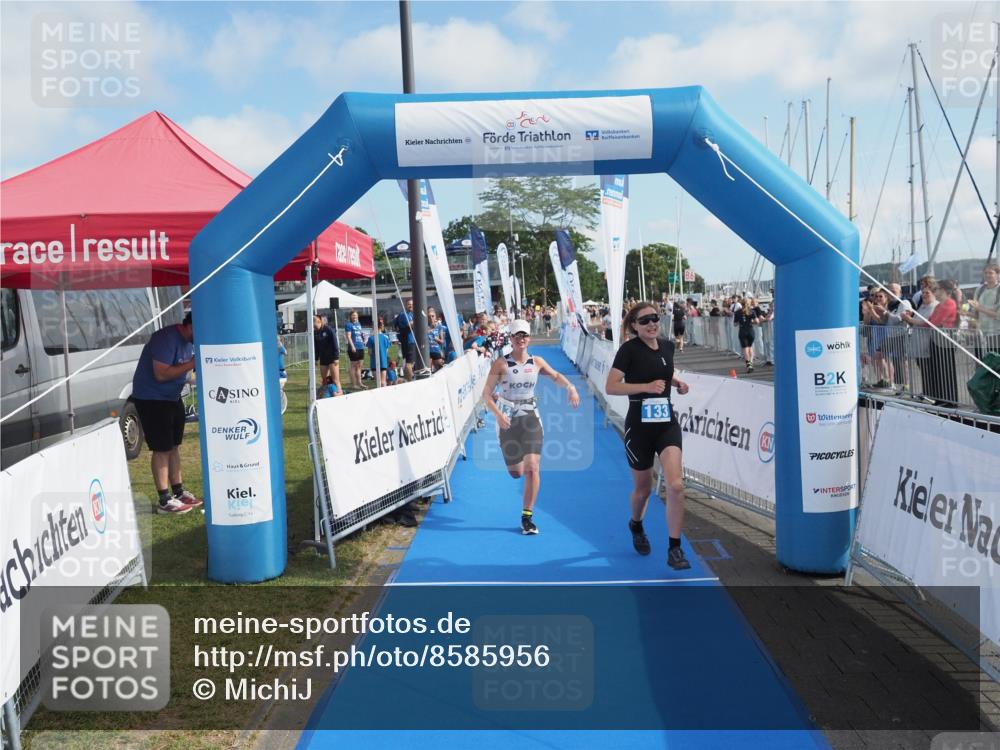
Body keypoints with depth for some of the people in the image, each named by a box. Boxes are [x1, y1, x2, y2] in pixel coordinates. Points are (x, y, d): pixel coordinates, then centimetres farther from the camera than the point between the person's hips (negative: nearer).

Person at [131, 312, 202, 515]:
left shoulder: (188, 341, 5)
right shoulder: (166, 338, -24)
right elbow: (161, 374, -29)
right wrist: (192, 363, -27)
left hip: (172, 397, 9)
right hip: (151, 398, -9)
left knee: (174, 446, 14)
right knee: (161, 449, -7)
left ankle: (178, 492, 23)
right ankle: (164, 500, -2)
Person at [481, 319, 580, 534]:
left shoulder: (537, 362, 1)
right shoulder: (501, 363, -9)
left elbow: (555, 376, 17)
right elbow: (486, 394, -10)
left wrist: (570, 387, -2)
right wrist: (498, 414, -24)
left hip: (531, 417, 2)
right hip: (507, 420, -2)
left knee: (532, 469, -9)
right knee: (516, 472, 6)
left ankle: (527, 517, 2)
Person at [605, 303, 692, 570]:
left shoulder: (667, 345, 6)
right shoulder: (629, 349, -10)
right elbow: (611, 387, -16)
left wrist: (677, 382, 6)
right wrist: (646, 386, -24)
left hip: (667, 423, 3)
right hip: (639, 426, -3)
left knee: (676, 485, -13)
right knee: (643, 488, 13)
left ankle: (674, 549, -3)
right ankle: (636, 525, 46)